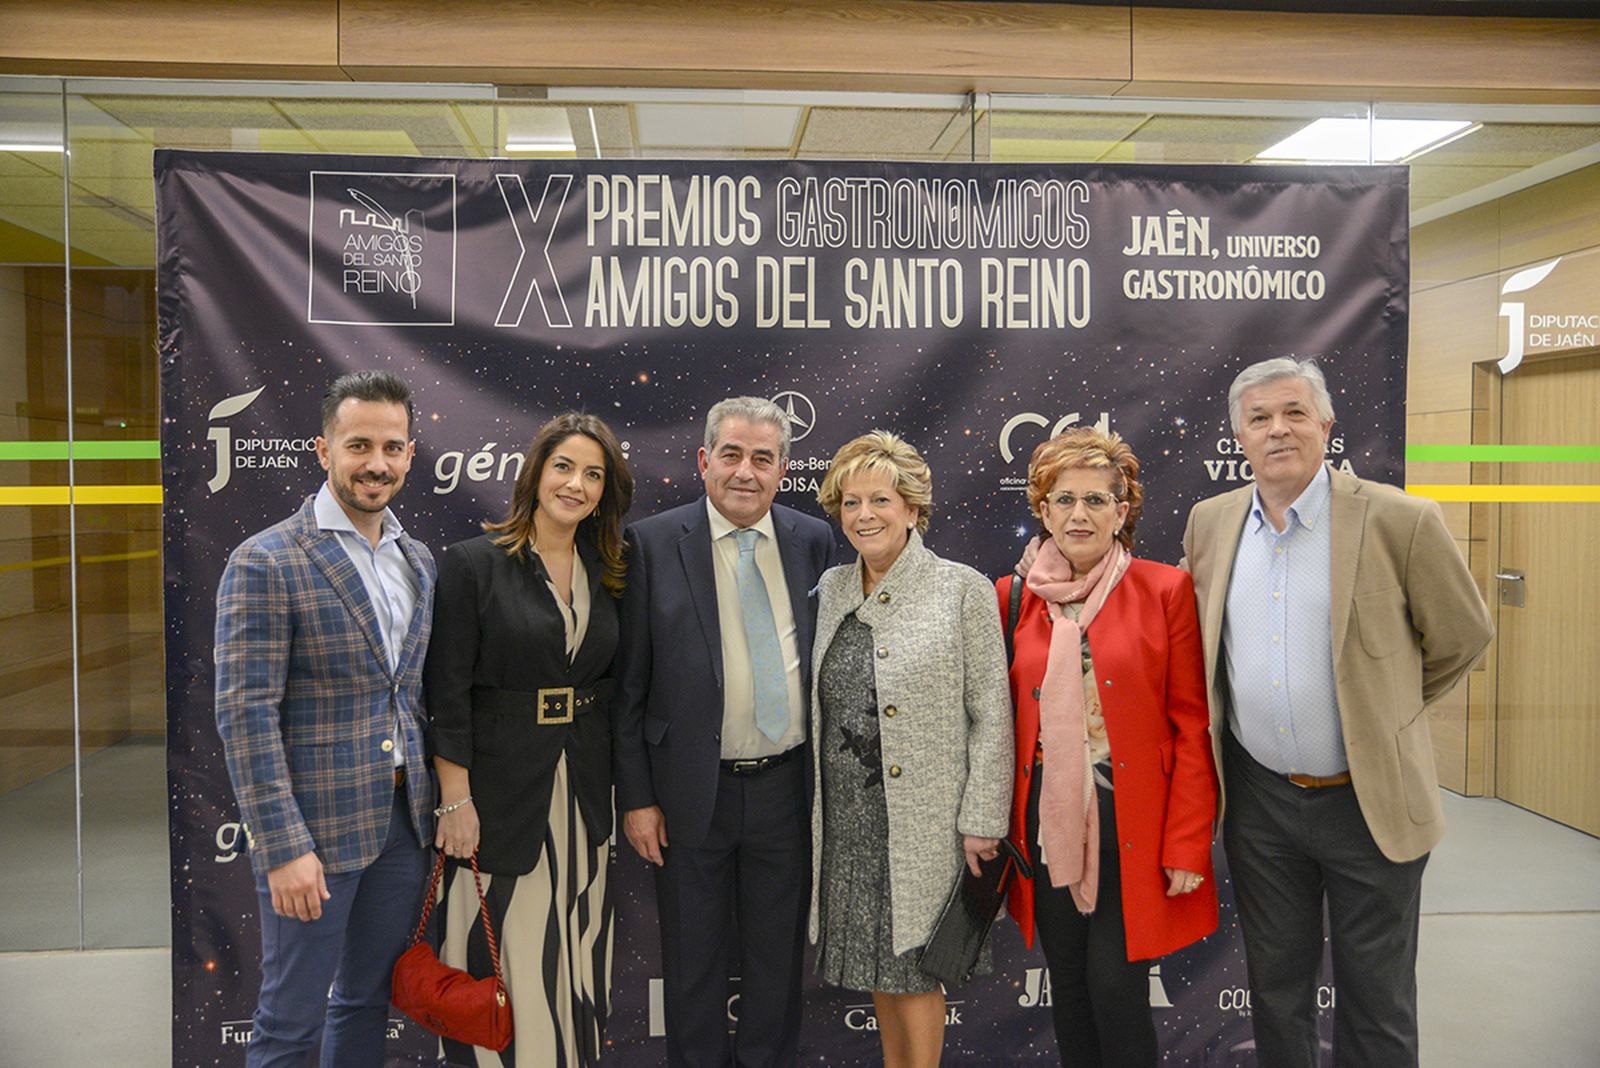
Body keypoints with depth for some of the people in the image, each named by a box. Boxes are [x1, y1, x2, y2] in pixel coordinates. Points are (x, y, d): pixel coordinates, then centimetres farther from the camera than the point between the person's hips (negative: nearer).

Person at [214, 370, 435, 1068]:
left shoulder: (418, 561, 9)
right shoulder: (265, 563, -12)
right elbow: (245, 715, -15)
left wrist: (434, 803, 10)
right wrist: (283, 848, -18)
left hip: (402, 822, 6)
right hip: (315, 827, -6)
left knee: (369, 1003, 18)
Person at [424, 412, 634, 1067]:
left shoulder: (606, 574, 7)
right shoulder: (473, 564, -8)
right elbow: (446, 693, -10)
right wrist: (456, 800, -13)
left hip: (583, 792, 5)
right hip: (499, 787, -5)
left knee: (575, 957, 15)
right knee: (504, 962, 5)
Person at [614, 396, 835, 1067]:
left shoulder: (814, 541, 1)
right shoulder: (652, 543, -7)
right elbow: (628, 684, -5)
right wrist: (635, 796, -6)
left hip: (787, 785, 2)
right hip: (692, 789, -2)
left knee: (778, 954, 17)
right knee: (693, 958, 14)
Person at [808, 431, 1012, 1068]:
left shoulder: (963, 591, -10)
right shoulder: (832, 589, 6)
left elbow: (991, 715, -10)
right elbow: (823, 701, 11)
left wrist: (982, 820, -13)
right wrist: (819, 797, 9)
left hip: (922, 813, -5)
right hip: (847, 812, 5)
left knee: (914, 959, 4)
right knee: (874, 952, 18)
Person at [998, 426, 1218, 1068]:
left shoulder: (1167, 591, -4)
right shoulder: (1012, 597, 4)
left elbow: (1192, 727, -5)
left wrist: (1187, 846, -9)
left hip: (1132, 822, -3)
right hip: (1047, 822, 3)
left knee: (1117, 987, -1)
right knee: (1067, 989, 14)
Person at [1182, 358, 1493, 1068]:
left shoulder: (1400, 521, -12)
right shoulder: (1210, 522, 1)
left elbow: (1462, 636, 0)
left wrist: (1381, 713, 7)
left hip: (1370, 800, -3)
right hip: (1259, 797, 3)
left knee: (1377, 1006, 12)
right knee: (1275, 989, 18)